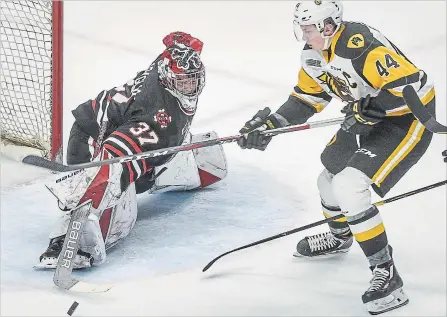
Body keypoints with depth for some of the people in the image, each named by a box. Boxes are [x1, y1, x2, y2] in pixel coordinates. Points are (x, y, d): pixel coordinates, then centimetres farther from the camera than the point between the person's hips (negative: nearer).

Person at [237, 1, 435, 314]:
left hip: (410, 115, -10)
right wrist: (269, 125, -1)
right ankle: (339, 236, 52)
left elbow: (411, 84, -33)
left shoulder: (361, 45, -33)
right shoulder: (315, 53, -3)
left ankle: (385, 271, -9)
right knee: (333, 172, 22)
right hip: (368, 116, 10)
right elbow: (307, 98, 8)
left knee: (350, 186, -20)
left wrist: (368, 111, -33)